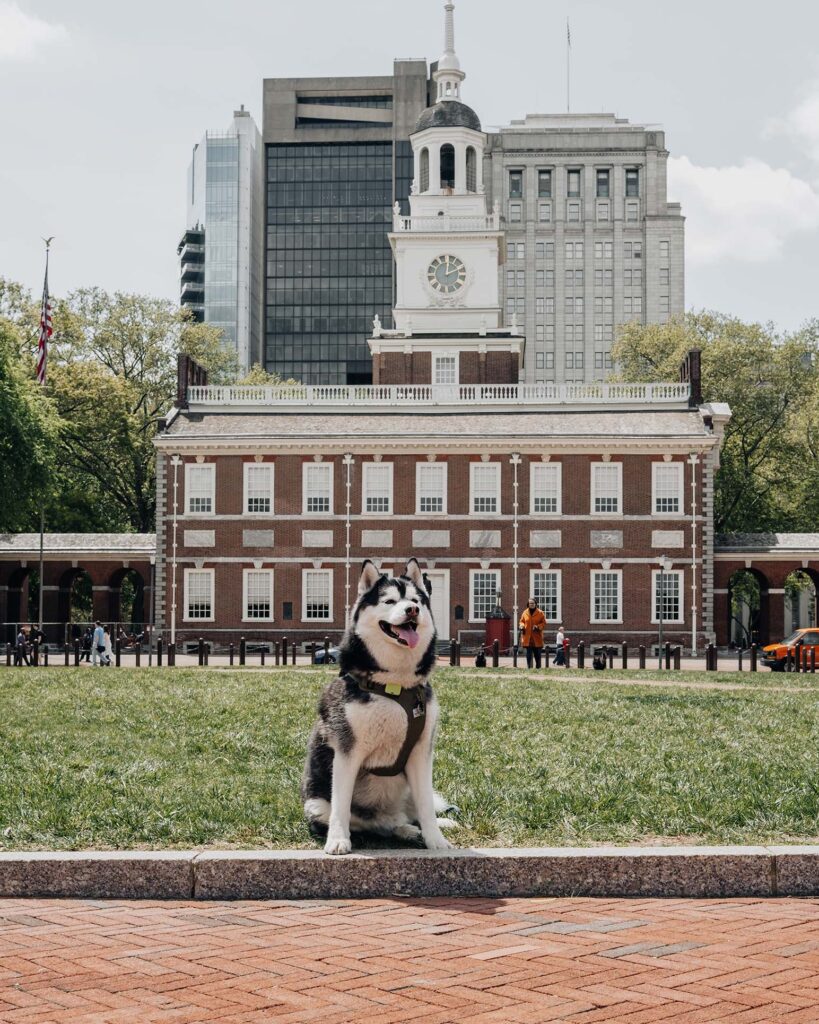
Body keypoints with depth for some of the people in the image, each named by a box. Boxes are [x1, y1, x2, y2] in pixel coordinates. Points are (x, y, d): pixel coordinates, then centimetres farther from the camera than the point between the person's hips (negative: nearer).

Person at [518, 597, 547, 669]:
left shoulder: (540, 613, 1)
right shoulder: (525, 612, 8)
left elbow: (544, 623, 2)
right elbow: (521, 621, 17)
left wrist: (538, 626, -16)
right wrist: (522, 626, -6)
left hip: (537, 638, -2)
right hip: (527, 638, 2)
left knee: (537, 654, 2)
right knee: (528, 654, 0)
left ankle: (538, 667, 13)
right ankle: (528, 667, 6)